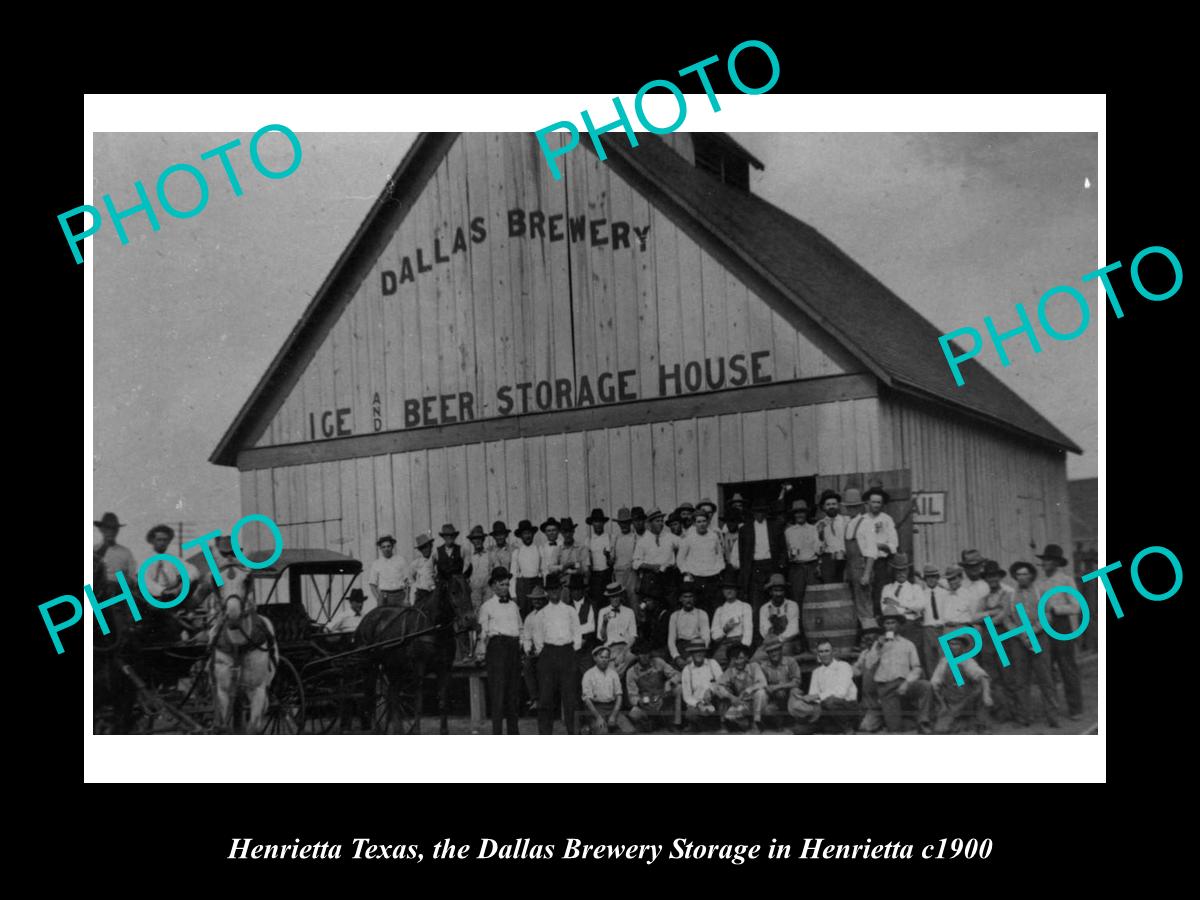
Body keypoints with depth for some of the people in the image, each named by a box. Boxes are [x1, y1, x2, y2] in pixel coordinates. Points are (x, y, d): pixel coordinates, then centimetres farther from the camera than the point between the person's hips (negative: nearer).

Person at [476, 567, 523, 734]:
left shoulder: (513, 605, 18)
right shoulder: (487, 606, 3)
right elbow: (483, 631, -1)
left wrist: (520, 645, 10)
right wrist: (482, 650, -9)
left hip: (514, 647, 5)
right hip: (497, 644, -5)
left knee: (514, 689, 7)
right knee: (497, 689, -9)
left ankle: (514, 731, 14)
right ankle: (497, 732, -9)